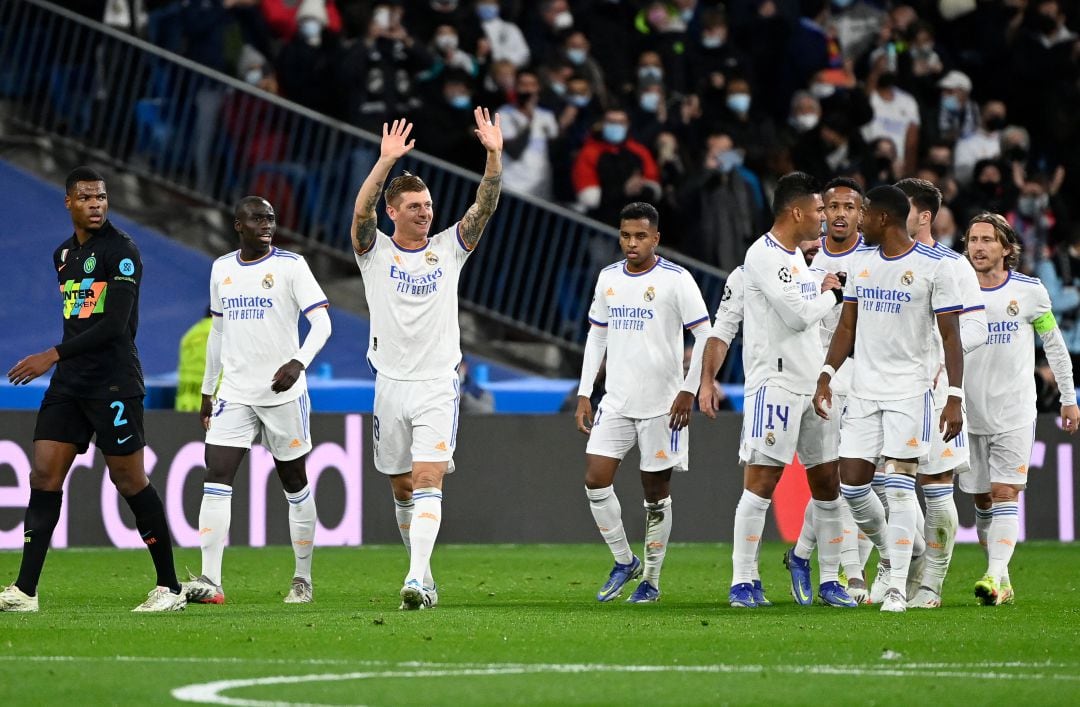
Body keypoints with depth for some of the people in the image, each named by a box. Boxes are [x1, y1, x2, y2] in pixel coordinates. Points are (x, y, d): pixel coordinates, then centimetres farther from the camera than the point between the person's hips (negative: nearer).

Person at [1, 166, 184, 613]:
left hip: (114, 384, -7)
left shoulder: (121, 251, -10)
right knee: (44, 475, -1)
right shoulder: (63, 255, 15)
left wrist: (53, 356, -21)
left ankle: (169, 587, 6)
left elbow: (115, 324, -18)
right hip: (69, 385, 7)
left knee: (130, 480, -4)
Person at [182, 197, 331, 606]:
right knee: (216, 479, -11)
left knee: (295, 486, 6)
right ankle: (210, 582, -16)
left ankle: (303, 580, 18)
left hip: (283, 392, -3)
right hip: (234, 394, 3)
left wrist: (299, 361, -30)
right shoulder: (222, 269, 10)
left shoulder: (290, 266, -5)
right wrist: (208, 390, 20)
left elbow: (321, 322, -12)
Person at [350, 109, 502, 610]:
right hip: (391, 384, 1)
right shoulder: (375, 252, 2)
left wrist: (494, 156, -20)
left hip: (437, 385, -1)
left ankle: (417, 581, -26)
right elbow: (361, 212, -17)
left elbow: (484, 208, -4)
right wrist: (386, 161, -30)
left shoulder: (448, 248, 6)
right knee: (401, 488, 10)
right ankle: (422, 570, 26)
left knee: (428, 482, -15)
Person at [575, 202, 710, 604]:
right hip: (616, 402, 5)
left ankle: (651, 579, 12)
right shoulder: (608, 278, 9)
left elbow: (705, 336, -7)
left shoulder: (676, 280, -8)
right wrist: (584, 395, 11)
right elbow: (596, 336, 17)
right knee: (596, 480, -6)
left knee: (656, 491, 2)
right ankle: (624, 562, 12)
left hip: (662, 404, -5)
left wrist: (689, 391, -13)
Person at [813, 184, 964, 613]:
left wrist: (955, 399, -13)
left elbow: (951, 337, -7)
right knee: (851, 484, 3)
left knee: (898, 486, -9)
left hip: (908, 392, -6)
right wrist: (826, 376, 5)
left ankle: (897, 587, -5)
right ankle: (889, 551, 28)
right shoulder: (861, 261, 10)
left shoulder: (932, 267, -8)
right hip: (863, 391, 6)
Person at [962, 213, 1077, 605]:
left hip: (1015, 414, -2)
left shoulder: (1029, 291, -1)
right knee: (983, 500, 5)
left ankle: (995, 576, -21)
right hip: (970, 413, 2)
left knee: (1005, 494, -12)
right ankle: (1001, 578, 15)